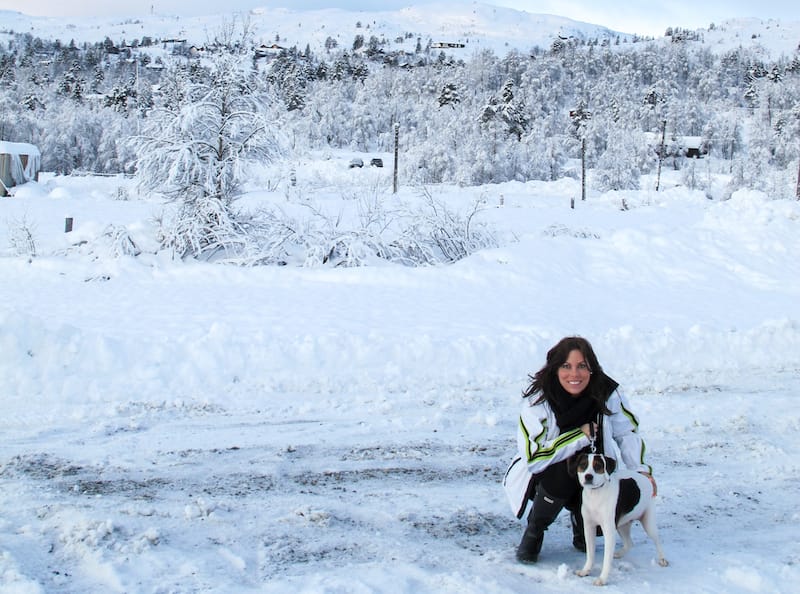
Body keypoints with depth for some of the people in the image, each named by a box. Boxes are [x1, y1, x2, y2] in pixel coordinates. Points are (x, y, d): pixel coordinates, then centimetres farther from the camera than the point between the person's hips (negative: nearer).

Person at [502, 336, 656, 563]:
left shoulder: (607, 393, -15)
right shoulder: (537, 401, -24)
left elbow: (627, 432, 3)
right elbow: (534, 457, -32)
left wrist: (641, 469, -10)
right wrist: (581, 435, -30)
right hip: (543, 476, -3)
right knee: (563, 471, -35)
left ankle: (581, 525, 18)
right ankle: (534, 532, -8)